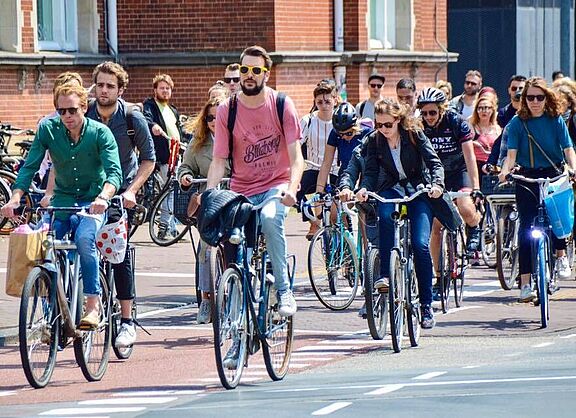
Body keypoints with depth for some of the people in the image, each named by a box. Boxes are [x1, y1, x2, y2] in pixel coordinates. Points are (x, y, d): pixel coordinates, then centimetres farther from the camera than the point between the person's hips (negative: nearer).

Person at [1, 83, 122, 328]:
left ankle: (93, 304, -24)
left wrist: (103, 197, -43)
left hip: (93, 201, -3)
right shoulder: (48, 129, -6)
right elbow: (29, 166, -9)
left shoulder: (100, 133, -13)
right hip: (62, 200, 3)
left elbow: (114, 172, -23)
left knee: (84, 238, -32)